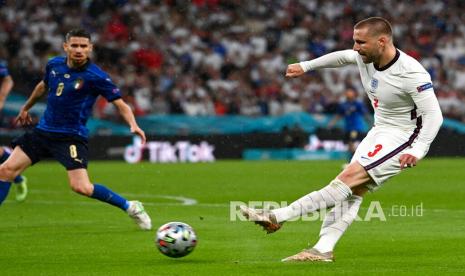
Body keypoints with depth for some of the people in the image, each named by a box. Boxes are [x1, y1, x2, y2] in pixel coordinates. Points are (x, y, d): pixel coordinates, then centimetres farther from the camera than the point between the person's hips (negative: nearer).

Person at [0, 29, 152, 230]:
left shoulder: (96, 76, -14)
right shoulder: (54, 65, 2)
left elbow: (120, 104, -12)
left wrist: (133, 125, -30)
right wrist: (26, 108, 37)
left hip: (71, 137, -6)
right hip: (43, 131, 6)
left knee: (81, 187, -19)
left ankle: (131, 208, -1)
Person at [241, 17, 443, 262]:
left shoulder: (411, 74, -25)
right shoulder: (365, 58, -2)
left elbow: (433, 115, -24)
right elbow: (341, 57, 21)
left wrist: (417, 150, -35)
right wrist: (306, 66, 30)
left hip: (403, 136, -8)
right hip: (379, 131, 8)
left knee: (349, 178, -19)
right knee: (352, 191, -4)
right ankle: (323, 250, -8)